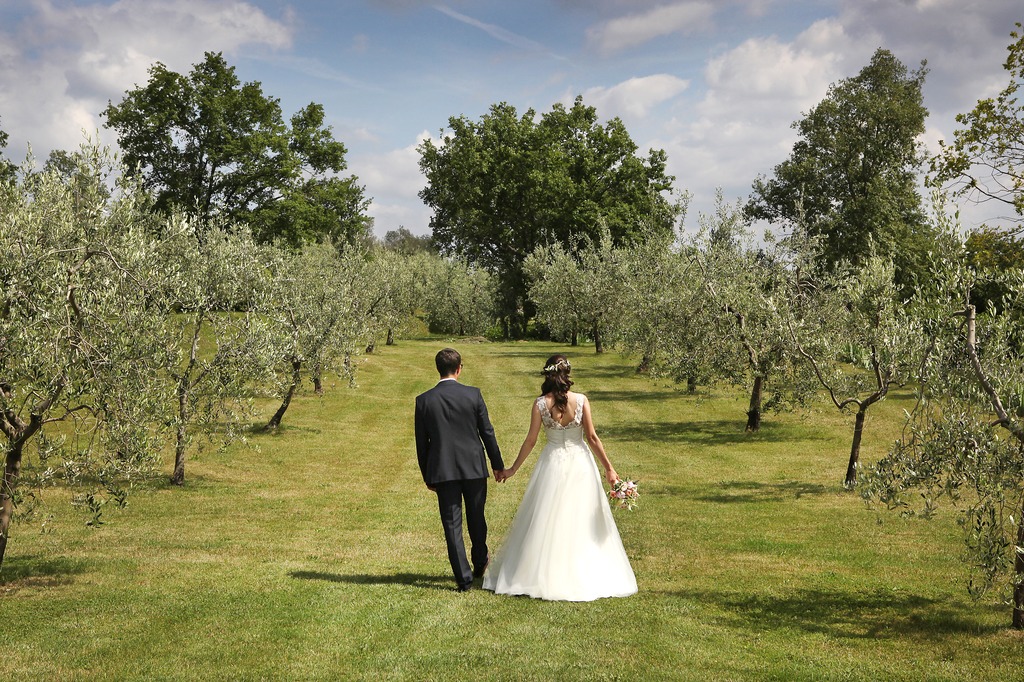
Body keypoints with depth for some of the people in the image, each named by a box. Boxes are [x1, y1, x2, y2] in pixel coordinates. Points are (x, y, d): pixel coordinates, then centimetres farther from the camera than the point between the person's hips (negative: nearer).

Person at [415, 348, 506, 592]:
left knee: (452, 525, 4)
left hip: (443, 471, 0)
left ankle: (464, 577, 3)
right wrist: (497, 464, 10)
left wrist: (427, 477, 12)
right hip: (474, 468, 0)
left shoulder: (424, 400, -4)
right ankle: (480, 563, 38)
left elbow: (421, 442, 2)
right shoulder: (473, 395, -6)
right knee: (476, 518, 19)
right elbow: (487, 432, -1)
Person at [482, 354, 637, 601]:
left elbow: (531, 441, -4)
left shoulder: (540, 404, -9)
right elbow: (592, 437, -8)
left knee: (546, 522, 10)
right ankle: (584, 576, 15)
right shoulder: (581, 400, -10)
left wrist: (513, 469, 8)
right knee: (582, 523, 10)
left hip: (553, 464, 0)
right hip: (580, 464, 0)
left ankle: (543, 575, 14)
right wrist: (609, 468, 0)